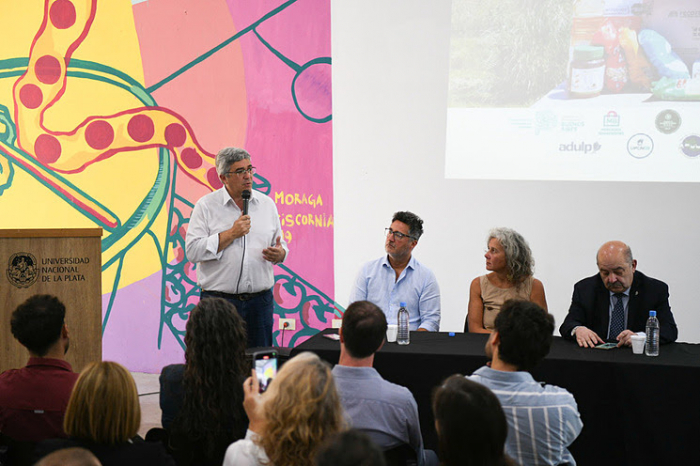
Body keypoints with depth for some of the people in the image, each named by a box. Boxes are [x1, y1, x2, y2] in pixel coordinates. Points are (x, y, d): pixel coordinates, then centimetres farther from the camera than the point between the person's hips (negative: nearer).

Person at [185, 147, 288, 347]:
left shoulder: (267, 204, 11)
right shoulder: (206, 206, -1)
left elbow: (281, 246, 16)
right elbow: (192, 250, -9)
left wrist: (279, 254, -8)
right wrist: (231, 234, -13)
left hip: (260, 301, 3)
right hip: (219, 300, -3)